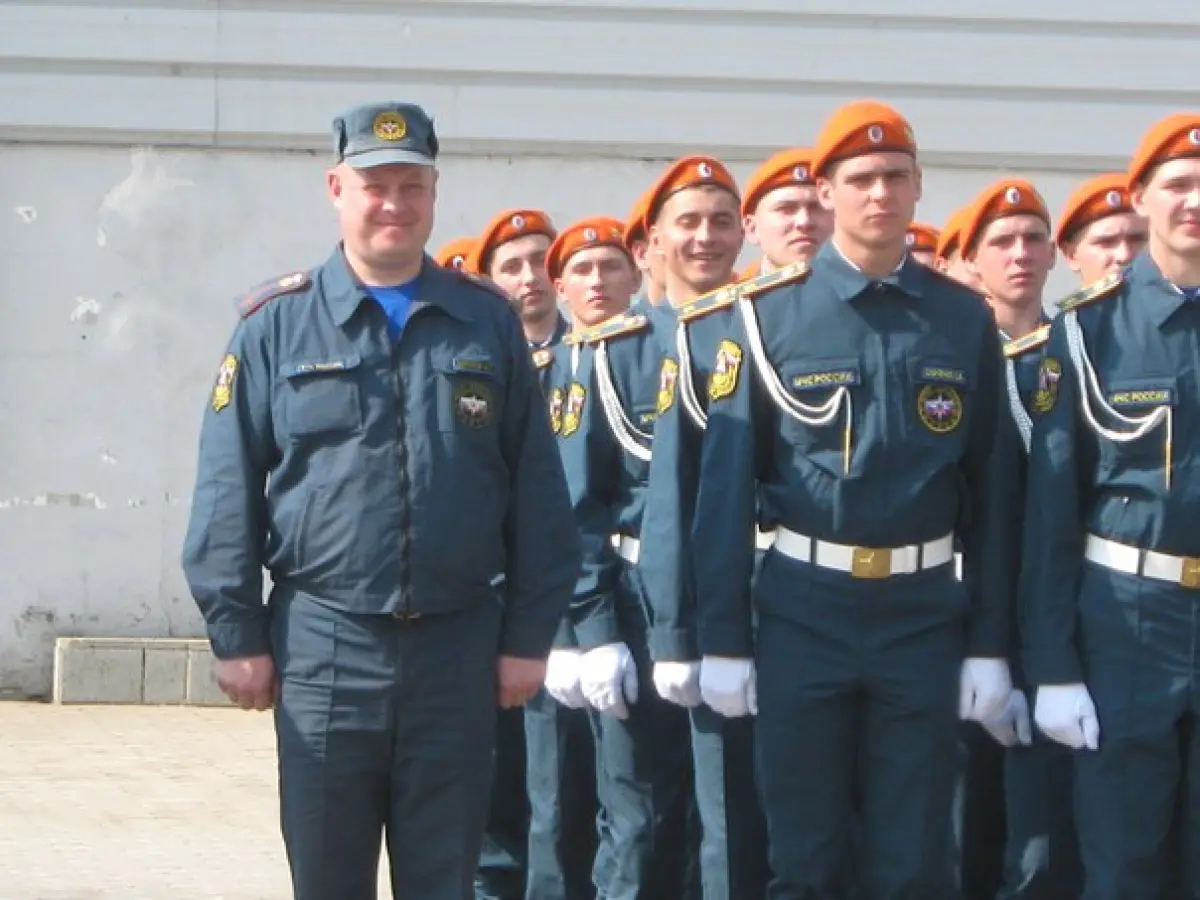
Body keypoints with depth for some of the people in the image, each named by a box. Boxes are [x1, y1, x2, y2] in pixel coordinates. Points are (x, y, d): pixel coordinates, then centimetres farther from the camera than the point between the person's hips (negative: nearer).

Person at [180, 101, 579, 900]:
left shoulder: (489, 323, 6)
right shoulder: (278, 324, 1)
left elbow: (537, 490, 5)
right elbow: (228, 492, 0)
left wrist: (528, 635, 0)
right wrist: (236, 634, -4)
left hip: (457, 646, 1)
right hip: (323, 643, -1)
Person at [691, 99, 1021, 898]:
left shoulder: (965, 321, 4)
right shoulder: (768, 315, -1)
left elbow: (993, 492, 5)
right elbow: (725, 486, -1)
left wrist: (989, 644, 1)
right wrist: (723, 641, -4)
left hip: (925, 616, 1)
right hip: (803, 613, -1)